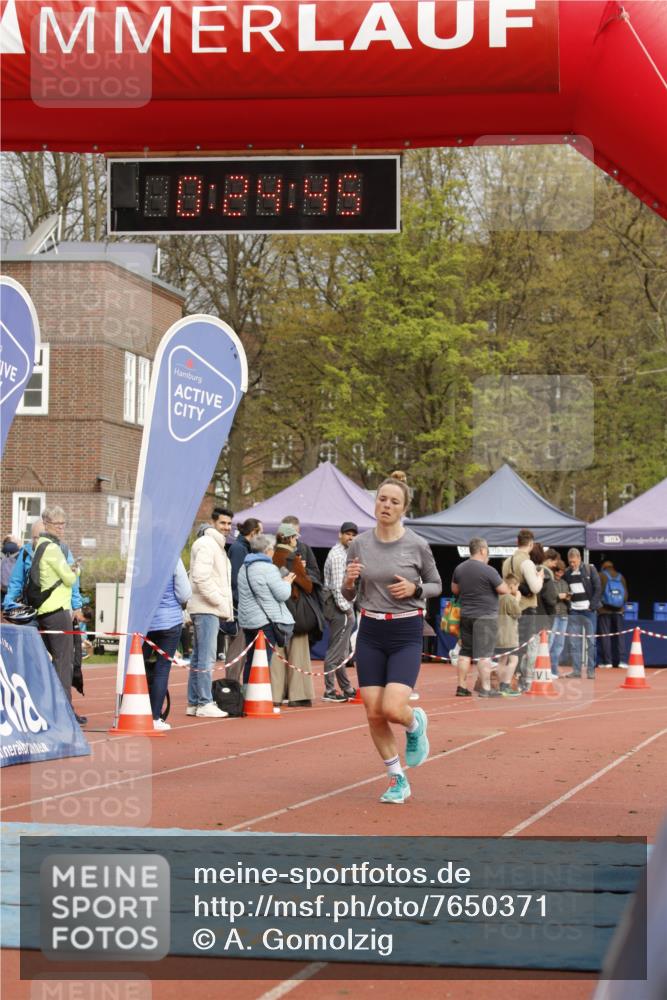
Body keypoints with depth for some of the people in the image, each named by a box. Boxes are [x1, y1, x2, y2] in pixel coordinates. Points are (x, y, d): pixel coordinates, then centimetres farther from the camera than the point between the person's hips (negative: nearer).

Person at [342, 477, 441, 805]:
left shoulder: (417, 546, -5)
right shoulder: (359, 545, 0)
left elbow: (436, 585, 8)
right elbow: (349, 596, 9)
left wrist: (415, 589, -12)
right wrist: (349, 581, -13)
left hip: (406, 633, -3)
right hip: (370, 633, 3)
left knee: (392, 709, -17)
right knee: (374, 713, -1)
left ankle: (416, 723, 20)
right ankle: (398, 780, 16)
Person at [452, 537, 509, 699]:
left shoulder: (459, 569, 5)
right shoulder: (488, 571, -16)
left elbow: (454, 590, 18)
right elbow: (504, 590, -10)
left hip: (466, 615, 6)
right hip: (486, 616, -6)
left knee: (465, 652, 12)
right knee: (484, 654, -5)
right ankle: (486, 688, -6)